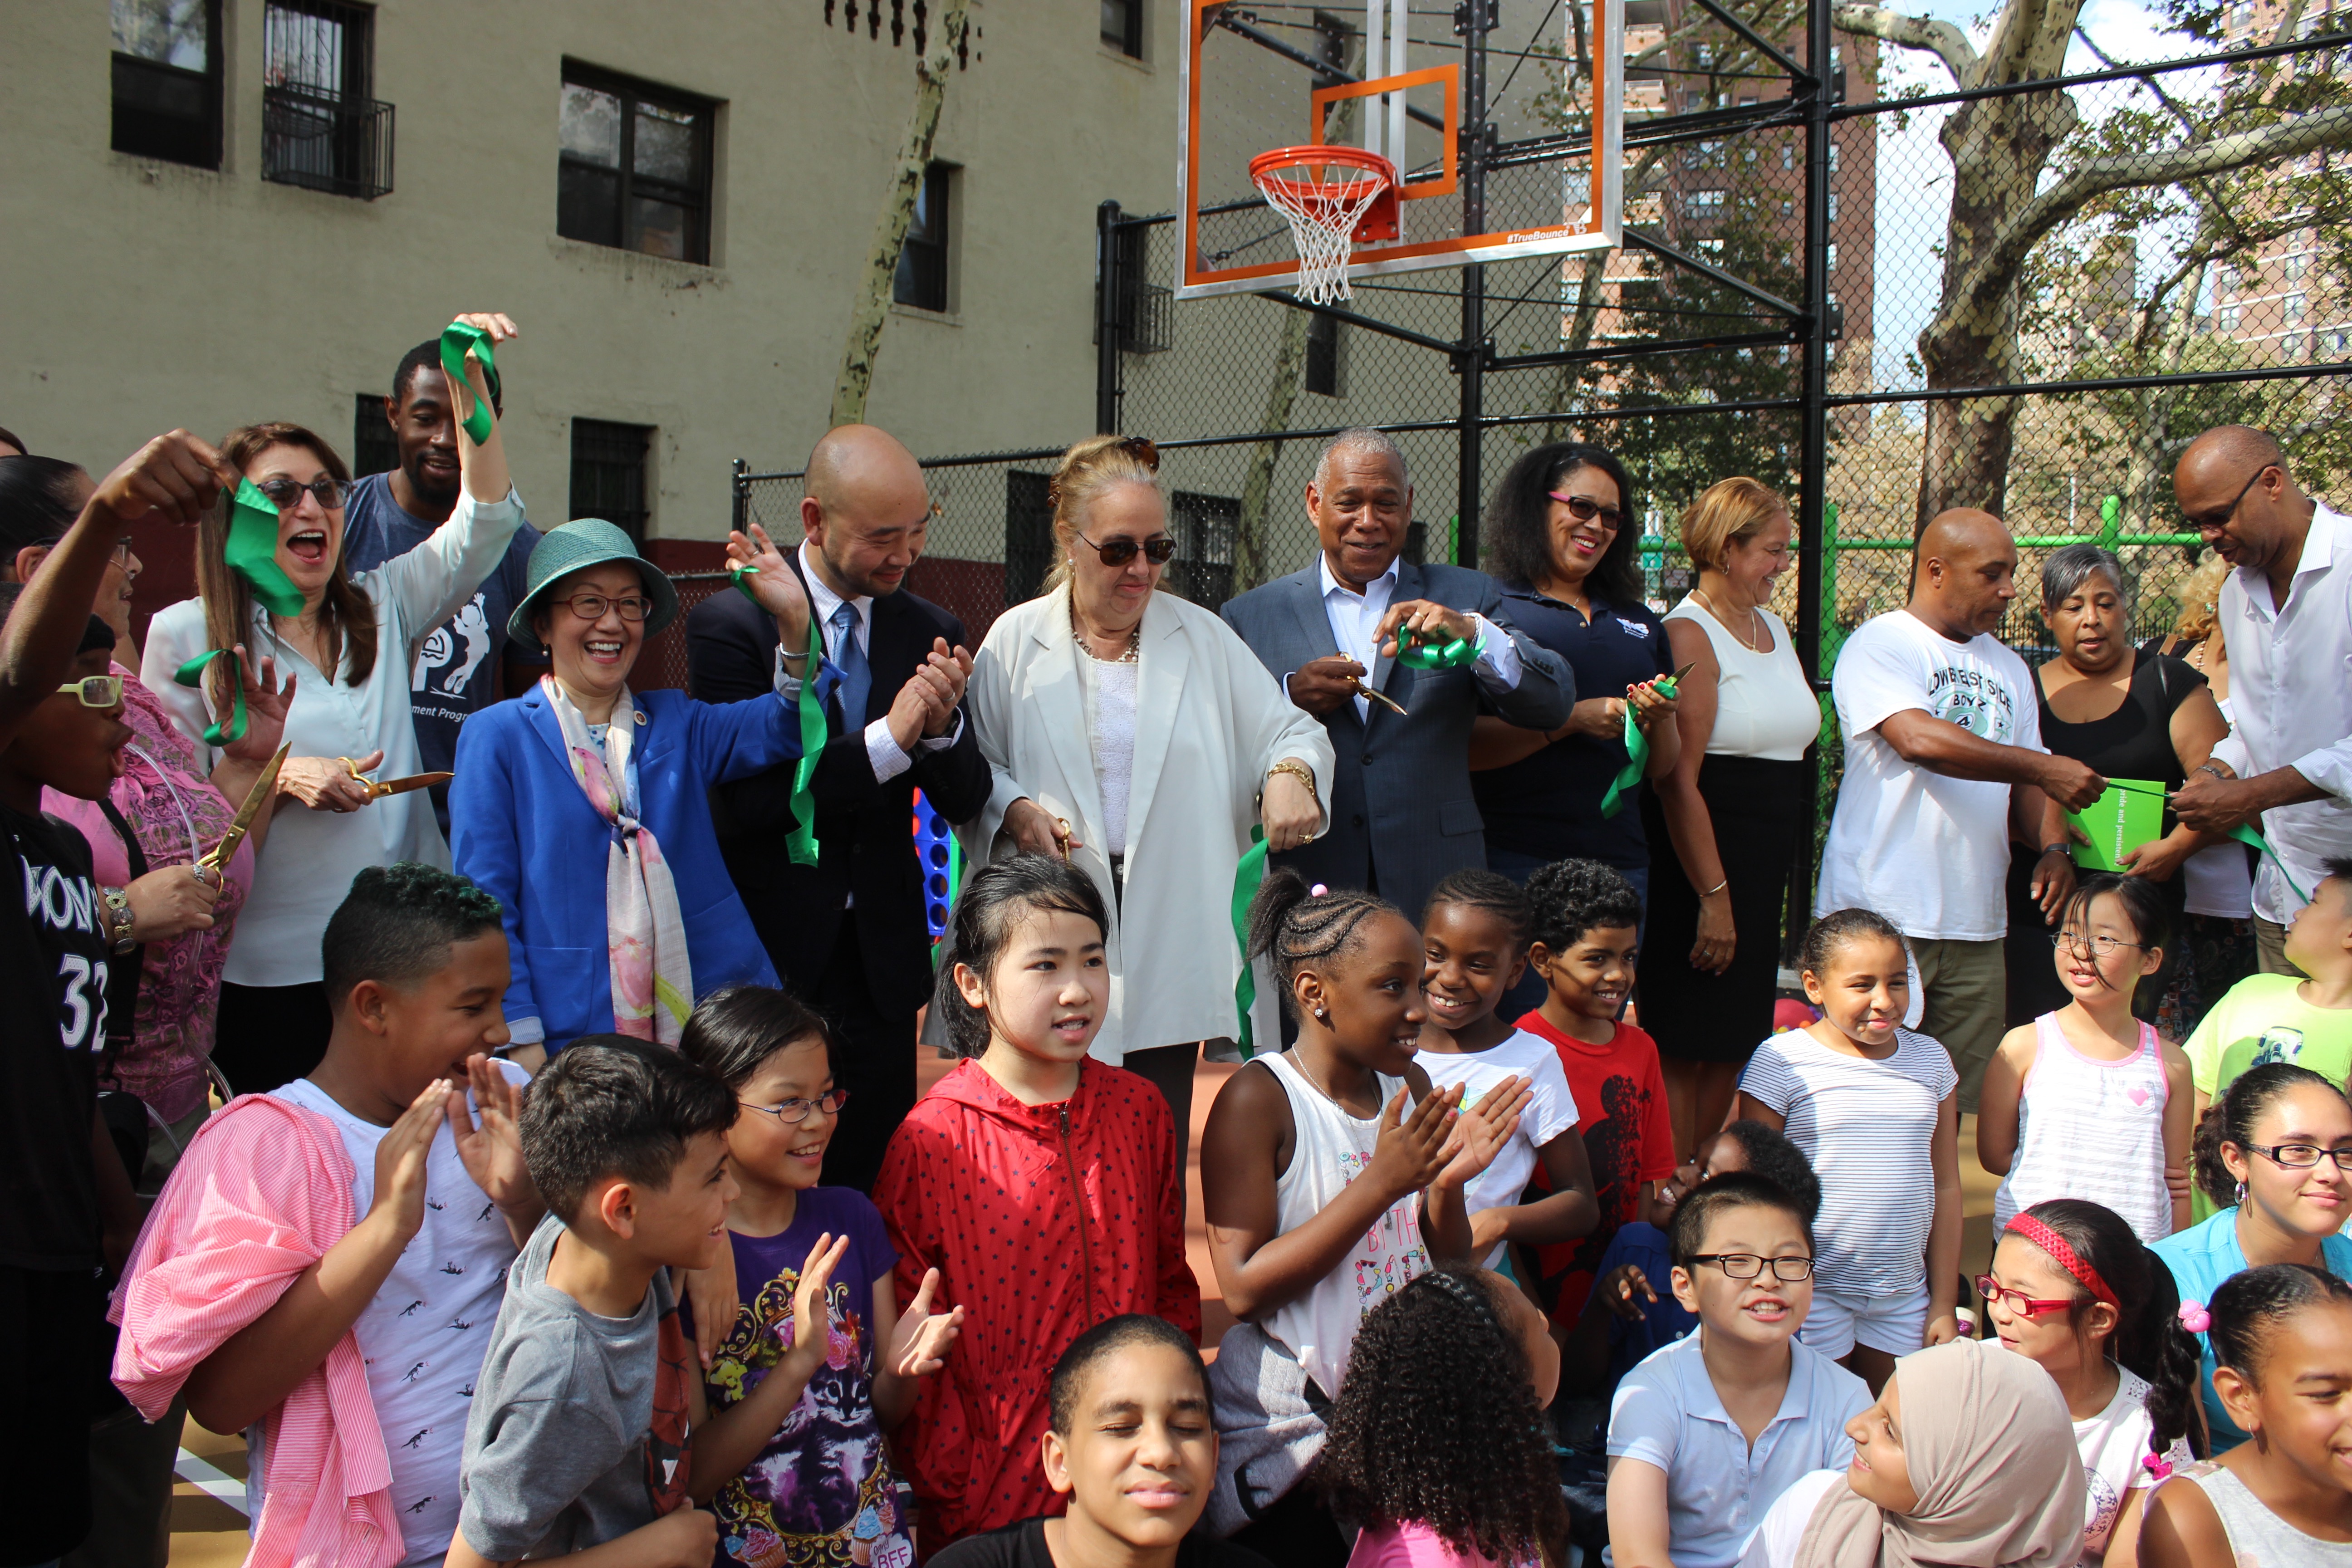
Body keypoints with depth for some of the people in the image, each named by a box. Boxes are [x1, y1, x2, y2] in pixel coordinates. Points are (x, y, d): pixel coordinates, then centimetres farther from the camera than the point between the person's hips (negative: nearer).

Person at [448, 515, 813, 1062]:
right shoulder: (497, 737, 2)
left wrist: (795, 623, -24)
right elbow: (486, 903, -2)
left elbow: (784, 726, -6)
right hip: (567, 1034, -2)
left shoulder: (675, 723, 11)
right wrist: (521, 1043, -10)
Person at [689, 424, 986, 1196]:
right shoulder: (732, 622, -9)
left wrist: (943, 724, -17)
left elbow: (964, 803, 4)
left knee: (878, 1175, 8)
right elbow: (741, 801, -17)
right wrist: (888, 739, -22)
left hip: (883, 951, 4)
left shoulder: (933, 633, 4)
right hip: (770, 950, -3)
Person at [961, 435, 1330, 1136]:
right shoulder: (1015, 641, 6)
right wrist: (1015, 810, -13)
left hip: (1172, 938, 1)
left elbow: (1288, 730, 10)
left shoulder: (1202, 638, 10)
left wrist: (1291, 773, -12)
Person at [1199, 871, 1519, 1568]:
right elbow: (1244, 1288, -22)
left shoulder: (1410, 1088, 3)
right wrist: (1383, 1182, -26)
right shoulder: (1258, 1099, -16)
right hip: (1284, 1431, -5)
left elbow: (1445, 1271, 9)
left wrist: (1449, 1184, -13)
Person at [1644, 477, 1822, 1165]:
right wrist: (1712, 896, -19)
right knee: (1684, 1052, -3)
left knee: (1733, 1047, 12)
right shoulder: (1689, 634, -11)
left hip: (1764, 867, 8)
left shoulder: (1773, 628, 15)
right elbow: (1678, 781, -17)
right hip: (1700, 861, -8)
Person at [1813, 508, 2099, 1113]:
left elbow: (2030, 782, 19)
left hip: (1976, 926, 7)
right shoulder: (1881, 644, -3)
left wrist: (2054, 847, -1)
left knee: (1962, 1104, 6)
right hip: (1881, 917, -7)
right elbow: (1918, 739, -20)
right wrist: (2043, 768, -16)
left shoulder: (2009, 669, 20)